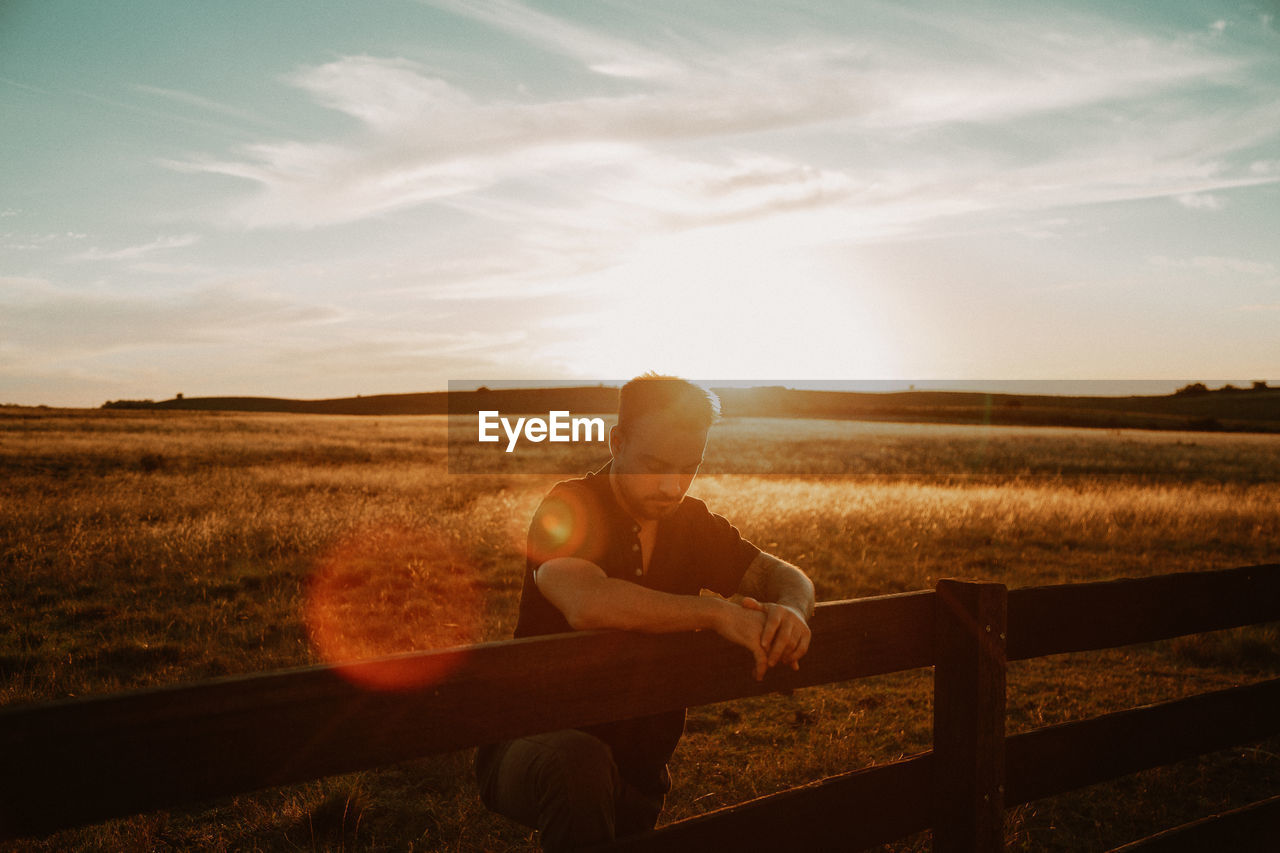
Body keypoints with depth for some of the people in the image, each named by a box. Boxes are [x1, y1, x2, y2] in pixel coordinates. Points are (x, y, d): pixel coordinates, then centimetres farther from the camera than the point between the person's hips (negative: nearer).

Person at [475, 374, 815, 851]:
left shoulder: (692, 523, 3)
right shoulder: (569, 509, -16)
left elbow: (785, 576, 3)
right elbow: (586, 605, -36)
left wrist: (790, 611, -23)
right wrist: (716, 613, -34)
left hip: (637, 768, 6)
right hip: (537, 747, -6)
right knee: (578, 762, -37)